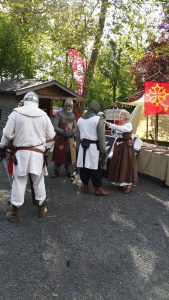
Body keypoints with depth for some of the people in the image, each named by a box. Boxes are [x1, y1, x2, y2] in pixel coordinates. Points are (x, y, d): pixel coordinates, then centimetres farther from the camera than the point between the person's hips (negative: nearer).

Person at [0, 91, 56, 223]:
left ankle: (15, 211, 15)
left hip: (21, 152, -1)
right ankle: (42, 207, 28)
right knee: (38, 180, 15)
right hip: (38, 153, 2)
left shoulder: (16, 113, -6)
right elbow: (51, 135, 5)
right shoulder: (44, 115, -1)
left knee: (19, 181, 7)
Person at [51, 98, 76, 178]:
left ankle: (68, 172, 21)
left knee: (69, 156, 8)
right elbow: (55, 126, -12)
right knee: (58, 156, 3)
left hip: (70, 139, 3)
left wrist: (71, 132, -16)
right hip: (60, 139, -3)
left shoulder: (73, 115, 8)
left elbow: (75, 127, 4)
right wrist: (63, 132, -22)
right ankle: (56, 172, 16)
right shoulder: (59, 114, -4)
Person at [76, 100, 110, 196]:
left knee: (84, 166, 11)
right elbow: (101, 137, -11)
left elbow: (77, 136, 15)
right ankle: (98, 189, 8)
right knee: (96, 168, 0)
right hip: (94, 147, -6)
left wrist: (78, 147, 24)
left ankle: (85, 187, 21)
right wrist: (103, 151, -5)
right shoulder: (98, 119, -9)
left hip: (83, 147, 6)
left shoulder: (80, 119, 10)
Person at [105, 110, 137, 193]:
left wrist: (108, 124, -34)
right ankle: (120, 183, 19)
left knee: (126, 165, -4)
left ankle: (128, 185, 4)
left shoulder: (129, 124, -9)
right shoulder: (118, 124, 11)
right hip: (118, 146, 6)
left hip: (126, 146, -6)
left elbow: (121, 129, -28)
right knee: (118, 164, 7)